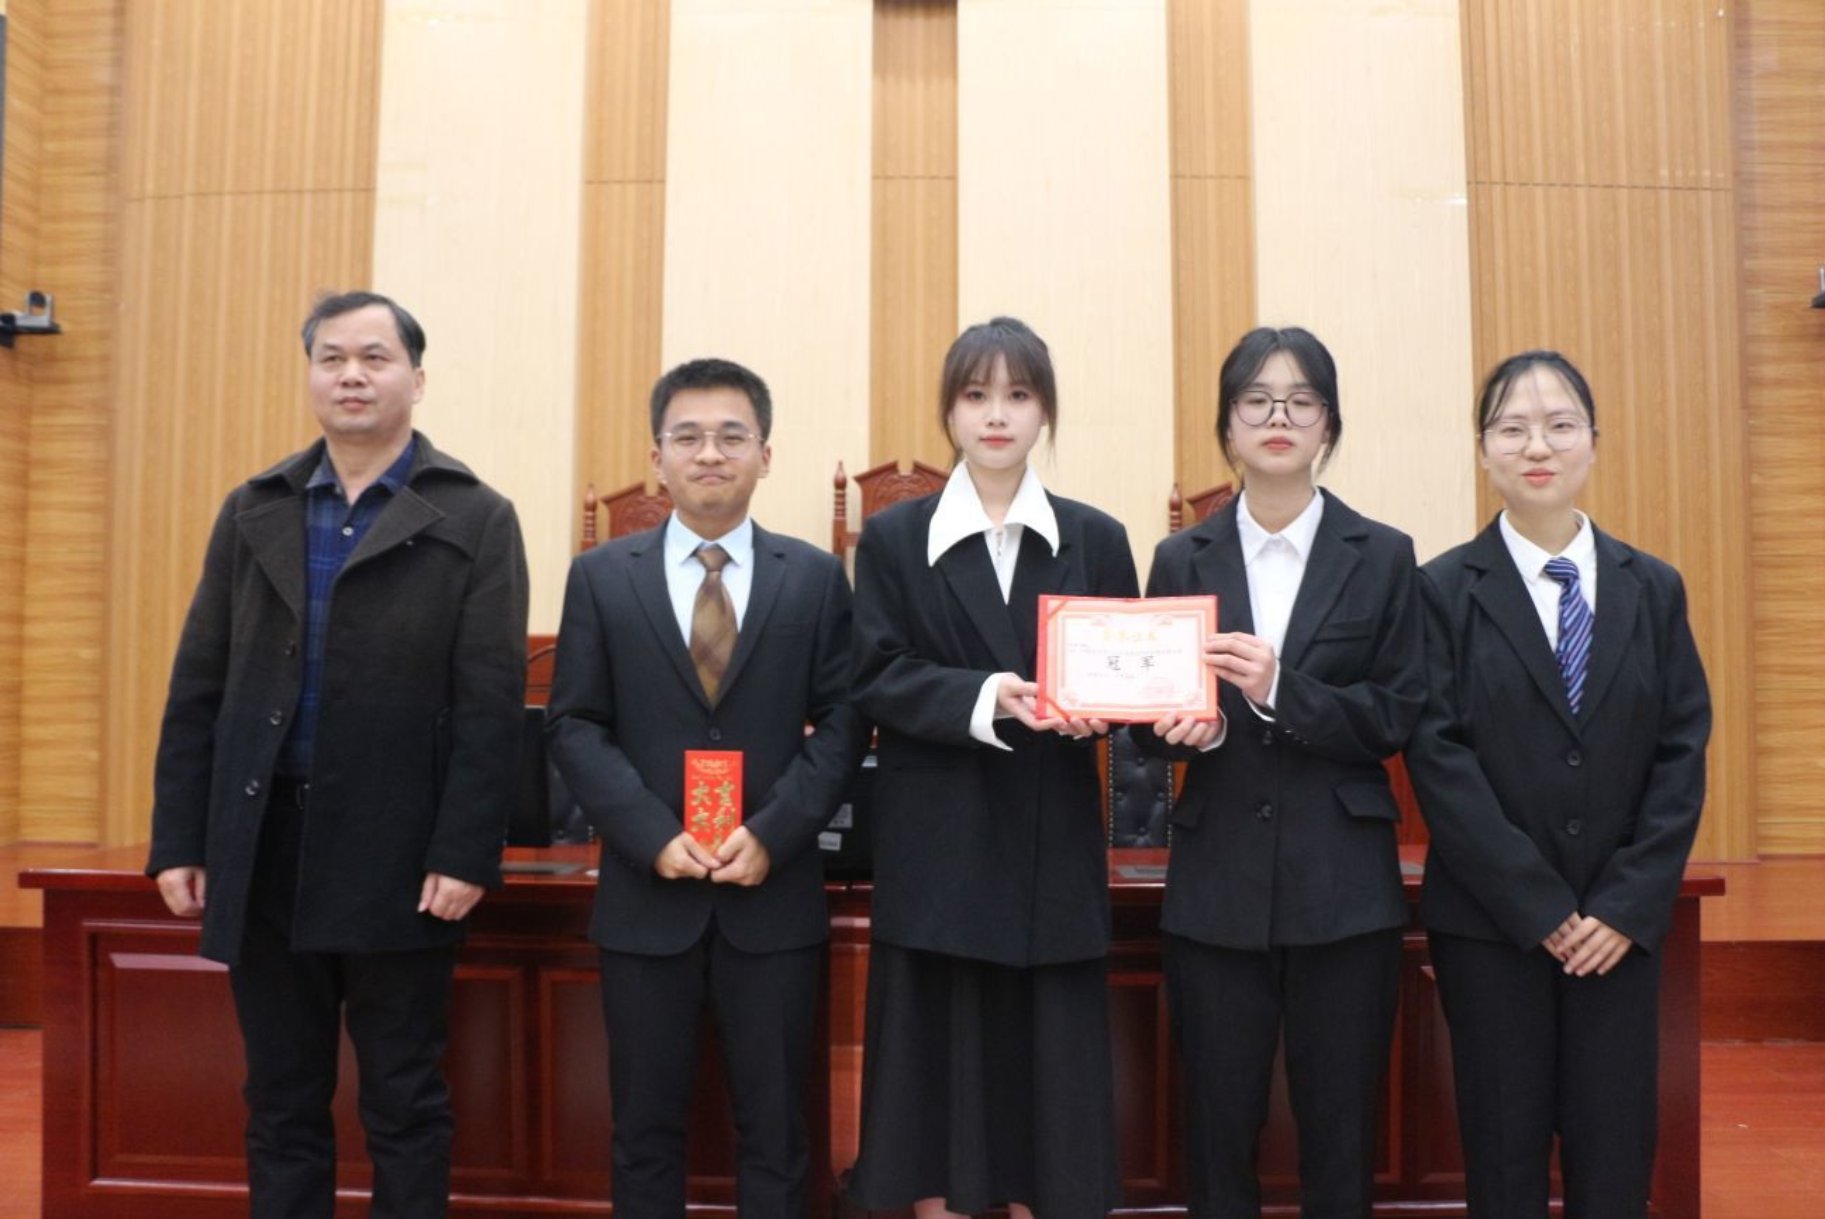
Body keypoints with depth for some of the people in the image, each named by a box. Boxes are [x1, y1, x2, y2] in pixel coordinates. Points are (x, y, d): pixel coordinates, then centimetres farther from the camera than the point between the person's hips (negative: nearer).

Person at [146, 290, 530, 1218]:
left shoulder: (475, 520, -1)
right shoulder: (252, 512, 11)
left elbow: (491, 703, -7)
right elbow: (197, 689, 9)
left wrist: (463, 854, -14)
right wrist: (178, 841, 3)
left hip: (396, 854, -3)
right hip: (262, 847, 4)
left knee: (404, 1104, 8)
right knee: (280, 1103, 14)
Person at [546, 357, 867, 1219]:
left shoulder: (816, 577, 4)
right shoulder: (600, 576, 5)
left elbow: (843, 722, 0)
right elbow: (575, 727, 0)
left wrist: (772, 835, -13)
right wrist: (653, 837, -13)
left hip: (774, 894, 0)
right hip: (645, 894, 0)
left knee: (774, 1127, 11)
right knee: (645, 1128, 11)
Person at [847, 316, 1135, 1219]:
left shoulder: (1097, 541, 8)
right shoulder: (892, 538, 4)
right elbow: (876, 679, -4)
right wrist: (982, 697, -20)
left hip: (1052, 843, 1)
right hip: (936, 842, -1)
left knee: (1050, 1058, 6)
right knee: (935, 1056, 5)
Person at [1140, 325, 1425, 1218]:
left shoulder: (1382, 557, 4)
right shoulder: (1181, 559, 7)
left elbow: (1398, 717, -4)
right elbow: (1147, 724, 5)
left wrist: (1280, 692, -18)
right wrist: (1187, 728, -17)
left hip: (1343, 890, 0)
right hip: (1217, 887, 1)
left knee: (1340, 1139, 9)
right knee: (1217, 1136, 8)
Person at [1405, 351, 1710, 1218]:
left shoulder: (1654, 589, 7)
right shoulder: (1444, 590, -3)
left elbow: (1683, 751, 2)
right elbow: (1438, 758, -9)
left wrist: (1627, 904, -8)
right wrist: (1538, 908, -12)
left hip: (1620, 925, 3)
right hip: (1490, 922, -2)